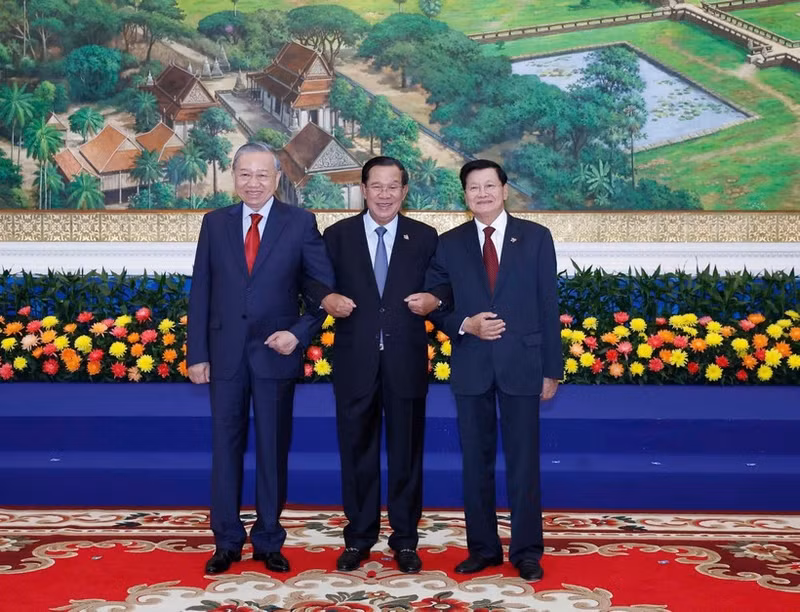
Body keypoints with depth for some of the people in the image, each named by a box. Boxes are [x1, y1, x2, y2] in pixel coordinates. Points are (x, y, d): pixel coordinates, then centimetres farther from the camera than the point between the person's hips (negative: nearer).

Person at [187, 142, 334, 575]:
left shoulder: (300, 223, -1)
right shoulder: (215, 223, 5)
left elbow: (325, 285, 0)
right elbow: (200, 291, 5)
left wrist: (300, 333, -11)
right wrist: (197, 353, 0)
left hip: (275, 353, -2)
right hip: (226, 353, 2)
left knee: (273, 450, 7)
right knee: (225, 447, 7)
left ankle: (268, 542, 19)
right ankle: (226, 542, 19)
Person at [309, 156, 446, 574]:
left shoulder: (425, 237, 5)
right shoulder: (338, 235, 5)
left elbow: (441, 290, 5)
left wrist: (433, 301, -16)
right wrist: (328, 299, -17)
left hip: (406, 360, 0)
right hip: (355, 360, 0)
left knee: (406, 451, 8)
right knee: (356, 450, 9)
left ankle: (405, 539, 19)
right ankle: (359, 536, 22)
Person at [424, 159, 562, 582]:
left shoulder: (535, 237, 3)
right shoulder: (449, 244, 6)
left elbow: (548, 306, 1)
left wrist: (552, 369, -2)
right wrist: (465, 325, -13)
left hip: (521, 363, -2)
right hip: (471, 366, 2)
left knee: (523, 462, 4)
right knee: (476, 462, 9)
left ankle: (526, 552, 15)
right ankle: (482, 548, 21)